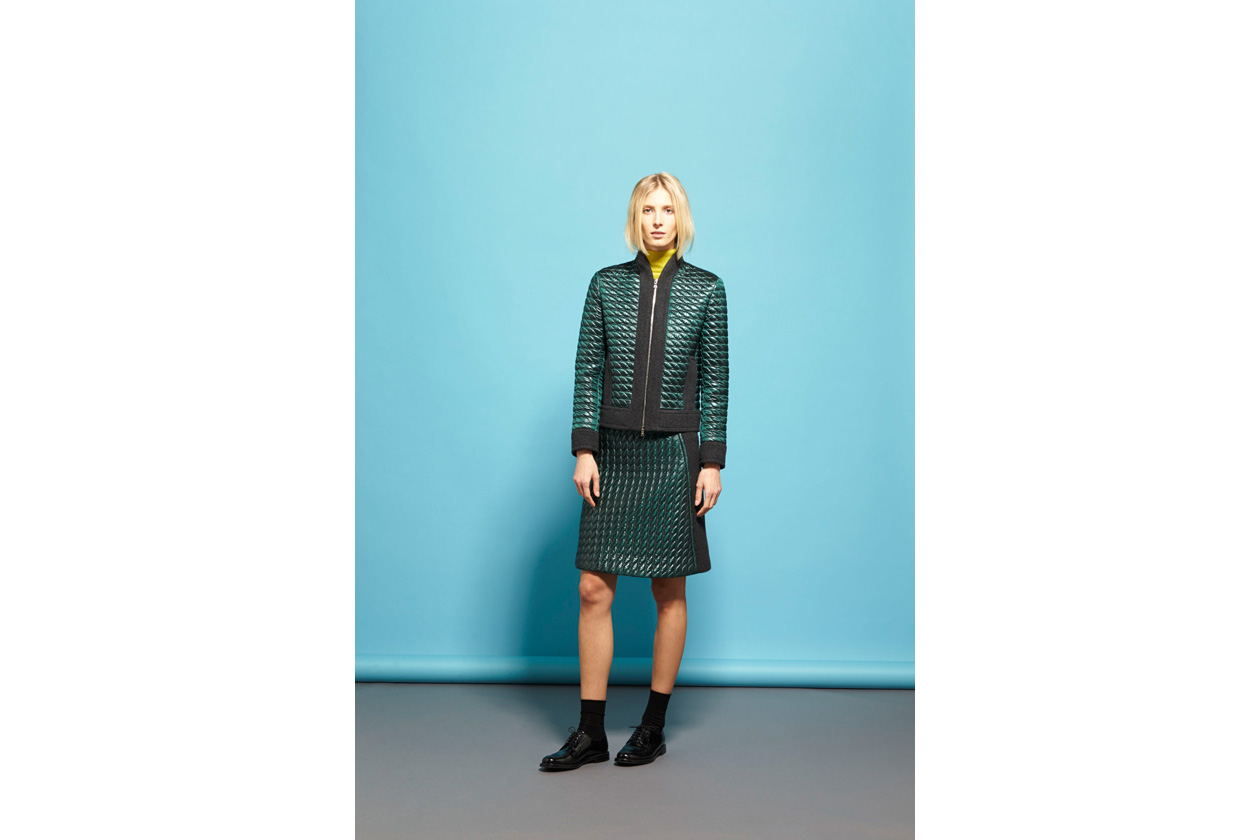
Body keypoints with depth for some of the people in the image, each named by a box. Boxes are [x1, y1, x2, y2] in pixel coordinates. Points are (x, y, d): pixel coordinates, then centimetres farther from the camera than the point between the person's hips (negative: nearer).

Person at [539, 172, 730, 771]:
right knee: (593, 590, 1)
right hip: (615, 451, 2)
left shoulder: (706, 289, 2)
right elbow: (587, 371, 4)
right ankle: (589, 733, 13)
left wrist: (712, 462, -4)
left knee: (669, 592, 6)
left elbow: (715, 380, 1)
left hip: (675, 452, -1)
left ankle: (654, 726, 21)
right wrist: (584, 451, -4)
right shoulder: (606, 284, 6)